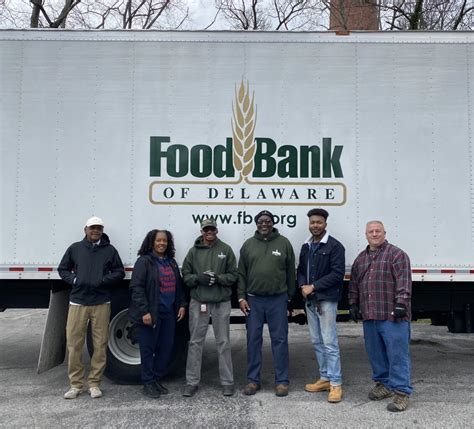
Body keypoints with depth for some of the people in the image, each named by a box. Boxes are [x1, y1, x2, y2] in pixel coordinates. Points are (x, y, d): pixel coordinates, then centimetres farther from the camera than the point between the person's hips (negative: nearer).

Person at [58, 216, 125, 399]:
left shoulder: (109, 250, 7)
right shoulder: (75, 248, 10)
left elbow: (119, 272, 8)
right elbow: (62, 269, 15)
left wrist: (103, 281, -8)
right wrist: (74, 279, -4)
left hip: (101, 303, 0)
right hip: (77, 302, 1)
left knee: (100, 344, 2)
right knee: (74, 343, 0)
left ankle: (94, 383, 15)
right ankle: (76, 384, 13)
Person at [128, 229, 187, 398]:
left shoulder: (171, 262, 15)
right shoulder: (144, 261, -7)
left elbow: (179, 285, 20)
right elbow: (136, 288, -13)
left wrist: (182, 304, 9)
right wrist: (144, 311, -19)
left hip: (168, 313, 7)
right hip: (150, 313, -6)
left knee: (166, 347, 10)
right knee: (148, 348, 2)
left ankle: (157, 380, 24)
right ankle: (148, 384, 15)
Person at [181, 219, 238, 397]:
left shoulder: (225, 250, 3)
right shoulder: (193, 251, 6)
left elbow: (233, 275, 2)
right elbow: (186, 275, 6)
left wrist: (218, 278, -16)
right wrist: (198, 278, -14)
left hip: (222, 302, -1)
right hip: (198, 302, 1)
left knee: (223, 343, 7)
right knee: (195, 342, 6)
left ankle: (227, 382, 17)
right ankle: (192, 382, 17)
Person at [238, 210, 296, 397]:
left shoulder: (284, 243, 2)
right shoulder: (248, 245, 7)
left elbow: (290, 272, 5)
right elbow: (241, 274, 8)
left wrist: (289, 297, 5)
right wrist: (241, 297, 1)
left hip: (278, 300, -2)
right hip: (253, 300, 2)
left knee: (279, 340, 4)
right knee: (253, 340, 7)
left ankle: (281, 381, 14)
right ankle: (253, 380, 19)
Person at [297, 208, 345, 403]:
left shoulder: (334, 246, -8)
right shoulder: (306, 247, 14)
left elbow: (337, 273, -15)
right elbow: (301, 270, 18)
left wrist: (314, 286, -16)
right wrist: (303, 286, -3)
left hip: (326, 300, -7)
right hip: (310, 300, 7)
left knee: (329, 342, -6)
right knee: (317, 341, 13)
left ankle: (336, 383, 2)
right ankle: (325, 378, 24)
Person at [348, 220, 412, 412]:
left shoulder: (396, 254, -3)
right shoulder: (361, 258, 18)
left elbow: (403, 281, -12)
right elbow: (354, 284, 22)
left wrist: (401, 303, -19)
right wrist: (353, 304, 16)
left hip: (392, 316, -7)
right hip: (369, 316, 7)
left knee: (397, 354, -4)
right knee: (375, 353, 15)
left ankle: (401, 391, 4)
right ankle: (383, 383, 30)